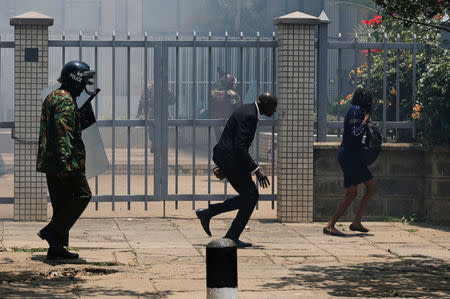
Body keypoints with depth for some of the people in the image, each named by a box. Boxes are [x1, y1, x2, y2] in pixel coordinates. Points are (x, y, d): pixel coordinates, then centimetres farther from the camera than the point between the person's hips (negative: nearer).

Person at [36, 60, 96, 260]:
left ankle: (57, 248, 8)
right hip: (63, 161, -10)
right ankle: (53, 231, -11)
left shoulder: (53, 97, 21)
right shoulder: (65, 100, -12)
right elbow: (63, 134, -21)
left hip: (49, 161, 10)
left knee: (62, 203, 10)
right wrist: (65, 163, -26)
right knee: (82, 194, -5)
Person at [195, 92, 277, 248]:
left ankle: (207, 213, 13)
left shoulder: (247, 110, 14)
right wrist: (256, 171, -24)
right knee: (250, 196, -4)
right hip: (230, 158, -10)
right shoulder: (249, 115, -19)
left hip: (225, 156, 10)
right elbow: (240, 147, -25)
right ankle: (232, 237, 1)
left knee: (249, 197, 12)